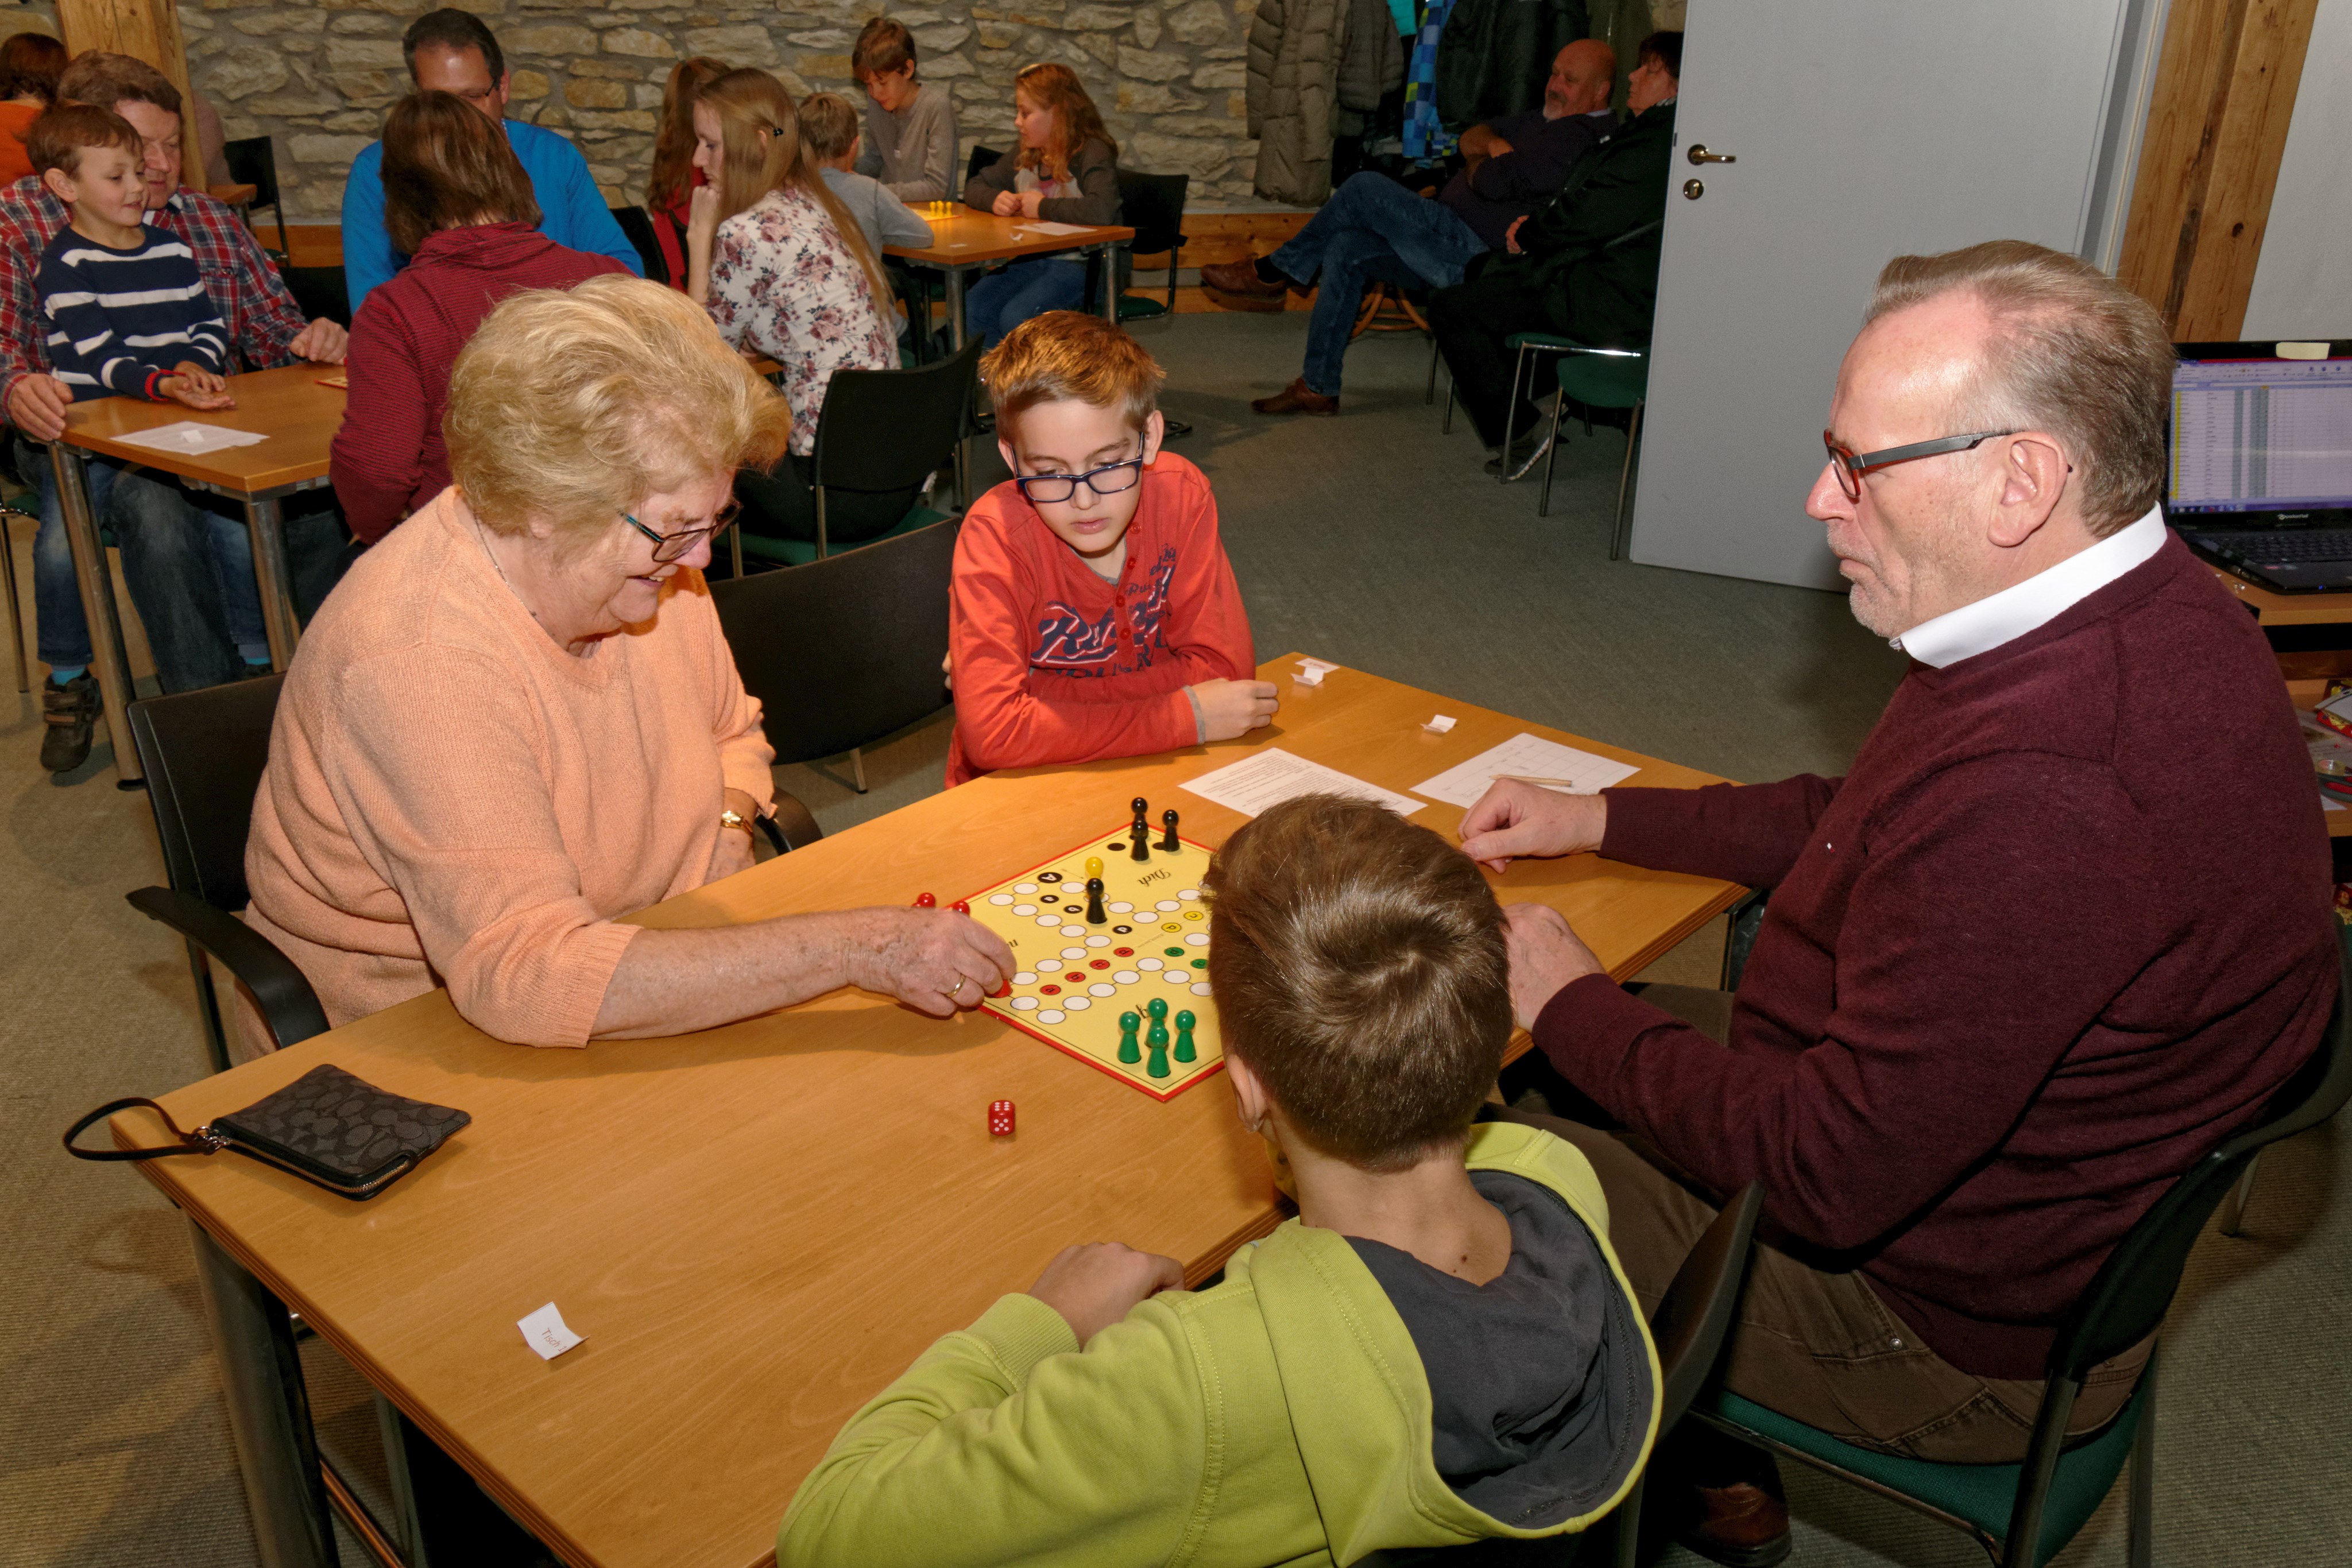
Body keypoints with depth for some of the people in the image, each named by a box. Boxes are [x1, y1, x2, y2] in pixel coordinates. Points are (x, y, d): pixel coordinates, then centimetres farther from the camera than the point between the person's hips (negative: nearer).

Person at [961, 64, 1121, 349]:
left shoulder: (1092, 154, -11)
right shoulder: (1024, 159, 14)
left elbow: (1101, 210, -31)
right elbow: (975, 187, 26)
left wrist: (1043, 207, -17)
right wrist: (995, 200, 0)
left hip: (1080, 263, -7)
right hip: (1031, 259, 7)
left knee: (1016, 317, -30)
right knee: (971, 310, -18)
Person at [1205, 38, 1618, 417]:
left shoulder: (1580, 136, -15)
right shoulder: (1545, 120, 19)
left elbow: (1495, 181, -22)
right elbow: (1470, 138, 19)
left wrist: (1476, 167, 1)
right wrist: (1493, 145, -4)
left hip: (1474, 252, -11)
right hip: (1453, 246, 11)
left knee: (1364, 188, -13)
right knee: (1345, 250, 2)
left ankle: (1274, 273, 6)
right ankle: (1318, 388, 4)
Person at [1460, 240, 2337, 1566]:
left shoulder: (2046, 796, -38)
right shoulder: (2144, 620, -4)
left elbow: (1827, 1174, -30)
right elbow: (1868, 821, 11)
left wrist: (1573, 1008, -16)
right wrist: (1602, 819, 8)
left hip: (1949, 1333, -9)